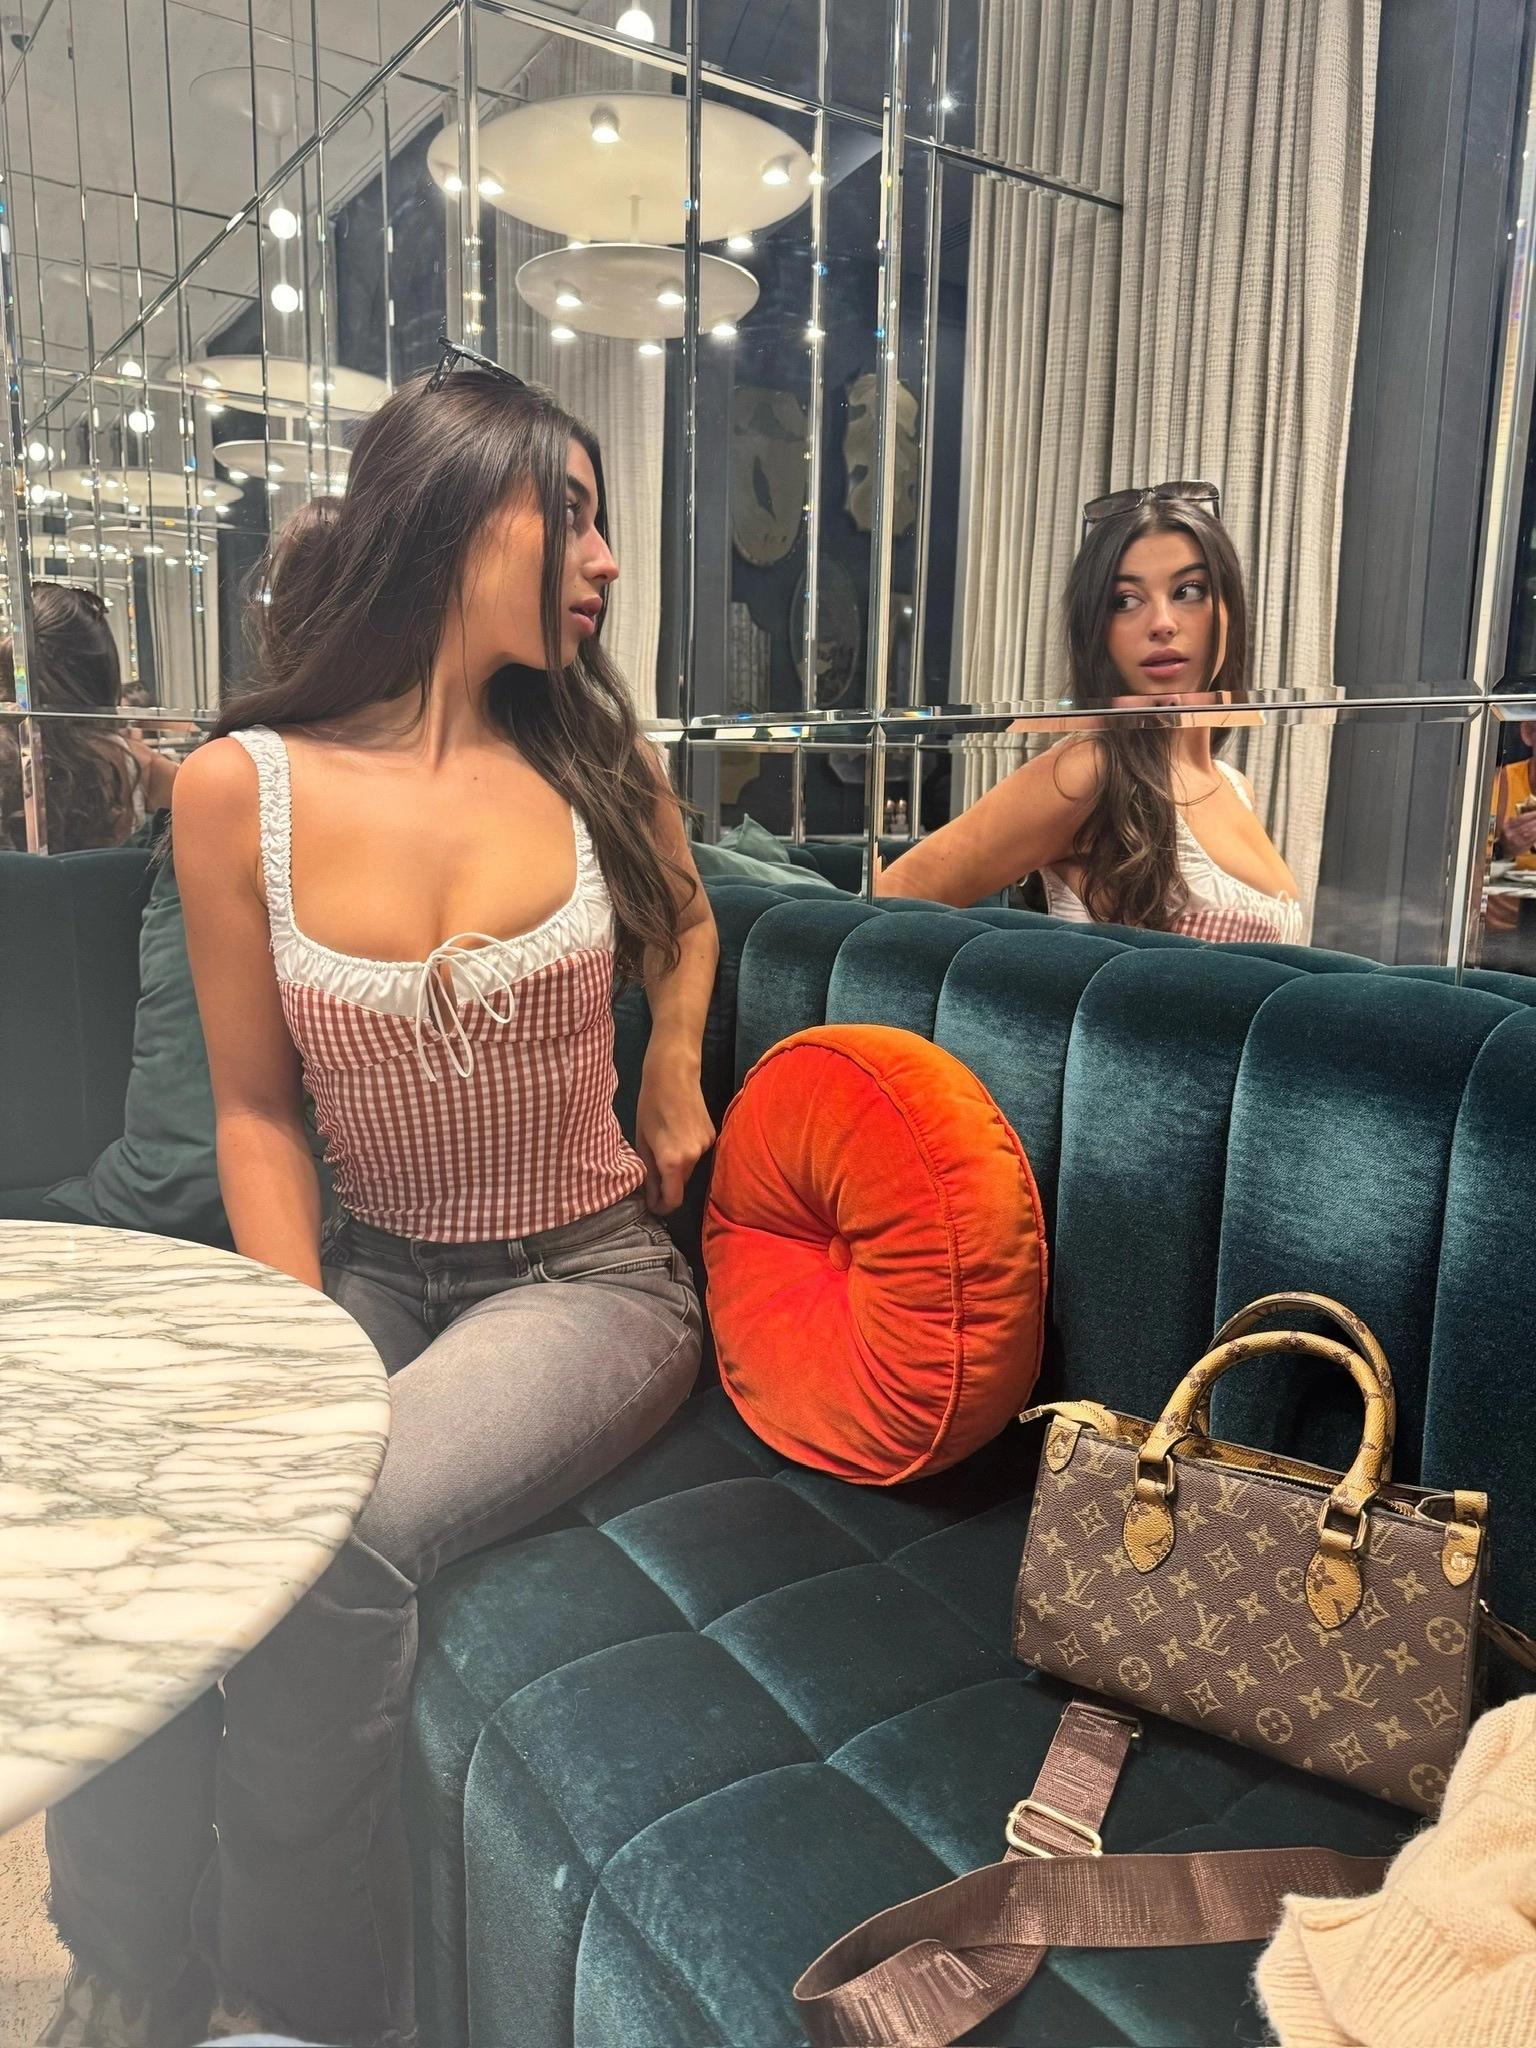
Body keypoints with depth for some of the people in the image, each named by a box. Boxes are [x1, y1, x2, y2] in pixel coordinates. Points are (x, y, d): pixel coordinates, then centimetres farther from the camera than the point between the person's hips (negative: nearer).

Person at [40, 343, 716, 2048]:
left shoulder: (594, 763, 0)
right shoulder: (241, 789, -5)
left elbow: (685, 916, 22)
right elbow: (257, 1112, 0)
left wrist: (674, 1062, 3)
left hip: (587, 1280, -1)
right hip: (374, 1269, 1)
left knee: (327, 1542, -27)